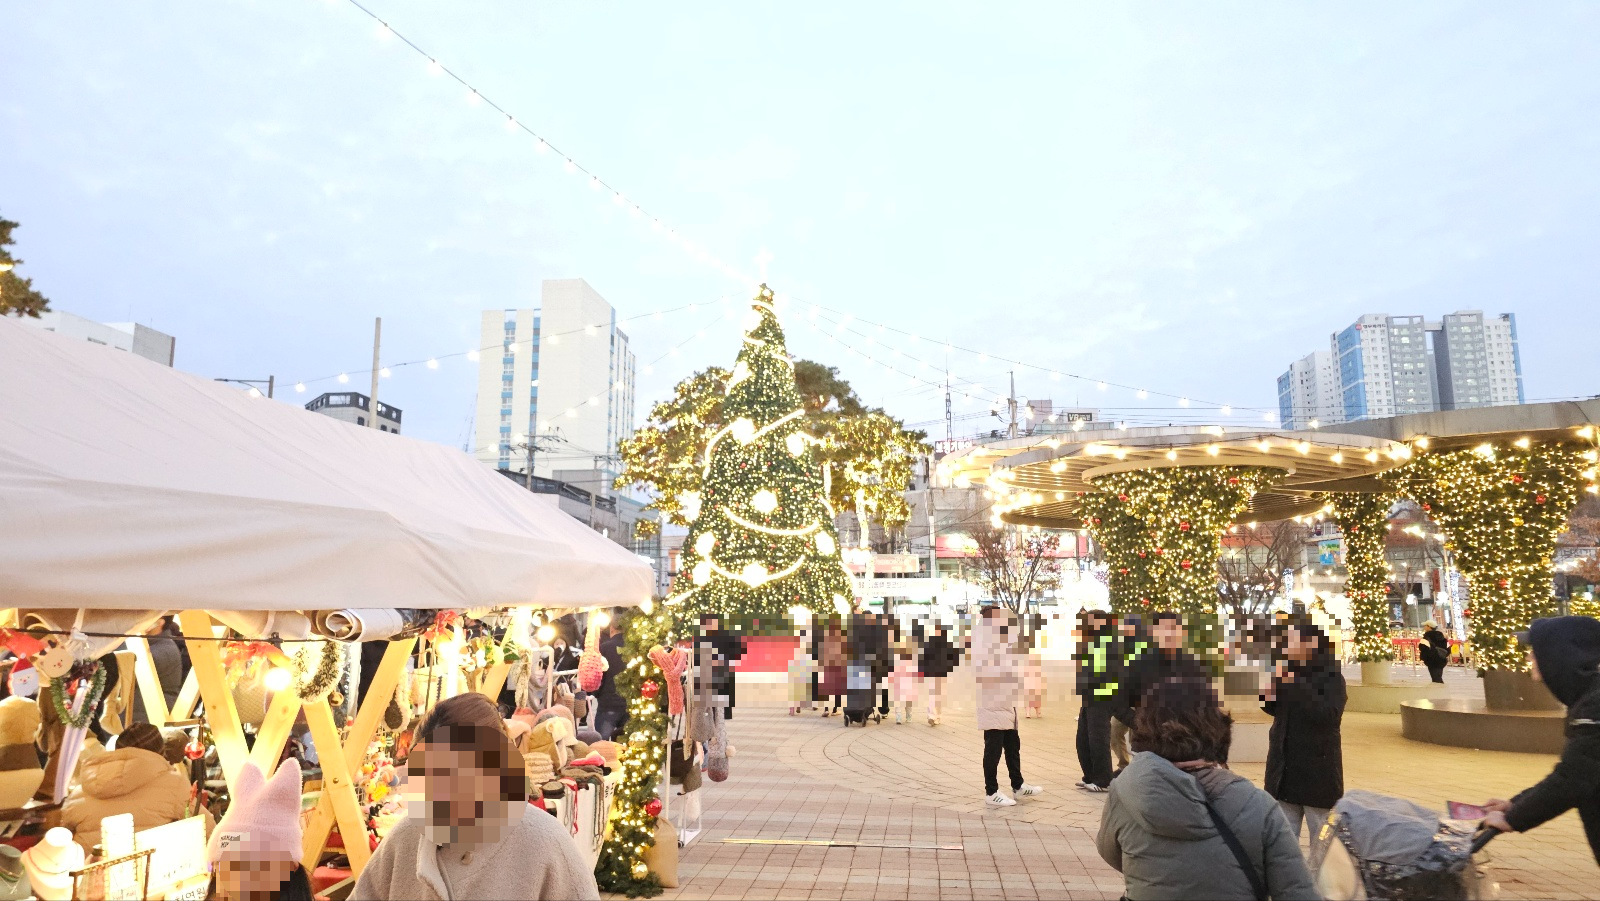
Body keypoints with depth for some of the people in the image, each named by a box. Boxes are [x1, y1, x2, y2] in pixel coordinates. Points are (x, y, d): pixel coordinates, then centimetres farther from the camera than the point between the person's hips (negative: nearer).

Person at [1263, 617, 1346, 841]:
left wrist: (1295, 684, -28)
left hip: (1318, 770, -6)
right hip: (1284, 768, 6)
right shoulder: (1289, 670, 4)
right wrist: (1267, 694, -8)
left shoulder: (1331, 675, -12)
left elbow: (1328, 715, -26)